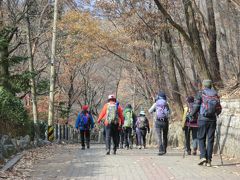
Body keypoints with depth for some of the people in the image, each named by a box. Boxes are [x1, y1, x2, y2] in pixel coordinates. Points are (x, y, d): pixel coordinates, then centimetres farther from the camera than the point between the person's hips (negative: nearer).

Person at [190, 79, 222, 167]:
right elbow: (219, 109, 8)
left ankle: (203, 156, -8)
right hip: (212, 120, 3)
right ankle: (209, 160, 4)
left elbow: (196, 106, -6)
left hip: (203, 119, -3)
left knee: (201, 138, 8)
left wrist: (192, 114, 11)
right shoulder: (216, 95, 8)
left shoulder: (201, 93, -2)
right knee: (210, 140, 6)